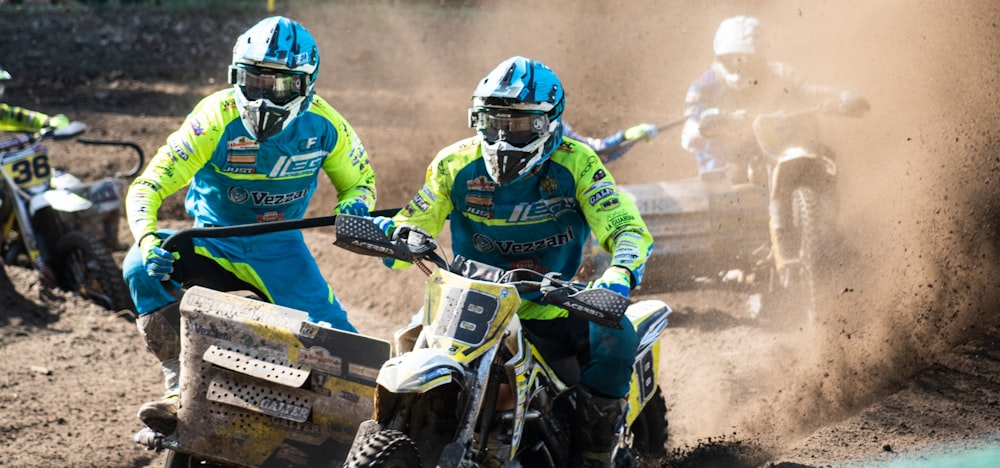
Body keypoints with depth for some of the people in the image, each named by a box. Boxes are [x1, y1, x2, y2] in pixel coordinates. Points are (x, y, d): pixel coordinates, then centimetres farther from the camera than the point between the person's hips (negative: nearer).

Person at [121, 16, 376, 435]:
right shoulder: (216, 118, -20)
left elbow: (360, 180, 6)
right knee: (141, 267, -30)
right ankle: (180, 389, -30)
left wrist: (353, 207, -20)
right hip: (214, 239, -1)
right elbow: (146, 187, -22)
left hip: (280, 246, 1)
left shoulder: (324, 125, -11)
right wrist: (148, 239, -43)